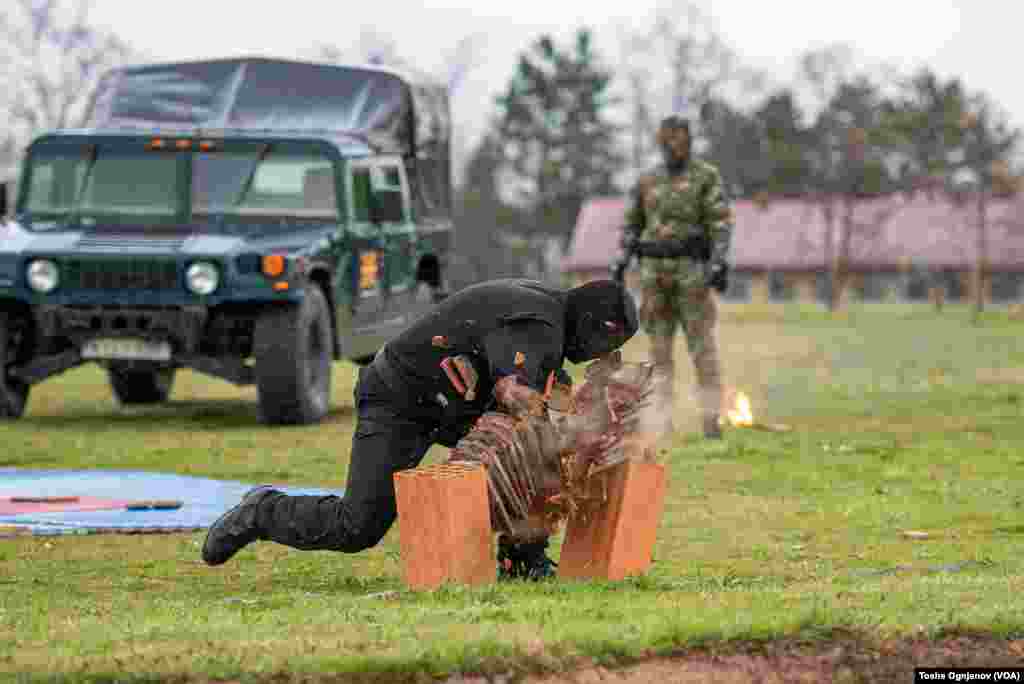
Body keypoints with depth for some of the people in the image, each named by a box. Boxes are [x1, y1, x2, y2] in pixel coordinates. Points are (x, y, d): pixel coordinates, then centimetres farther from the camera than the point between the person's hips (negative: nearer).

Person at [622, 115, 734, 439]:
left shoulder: (707, 176, 0)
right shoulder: (647, 181, 12)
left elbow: (721, 222, -9)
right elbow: (632, 226, 20)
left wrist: (719, 262, -22)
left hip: (691, 270, -4)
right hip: (655, 270, 4)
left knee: (702, 345, -5)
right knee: (659, 346, 2)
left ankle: (711, 418, -2)